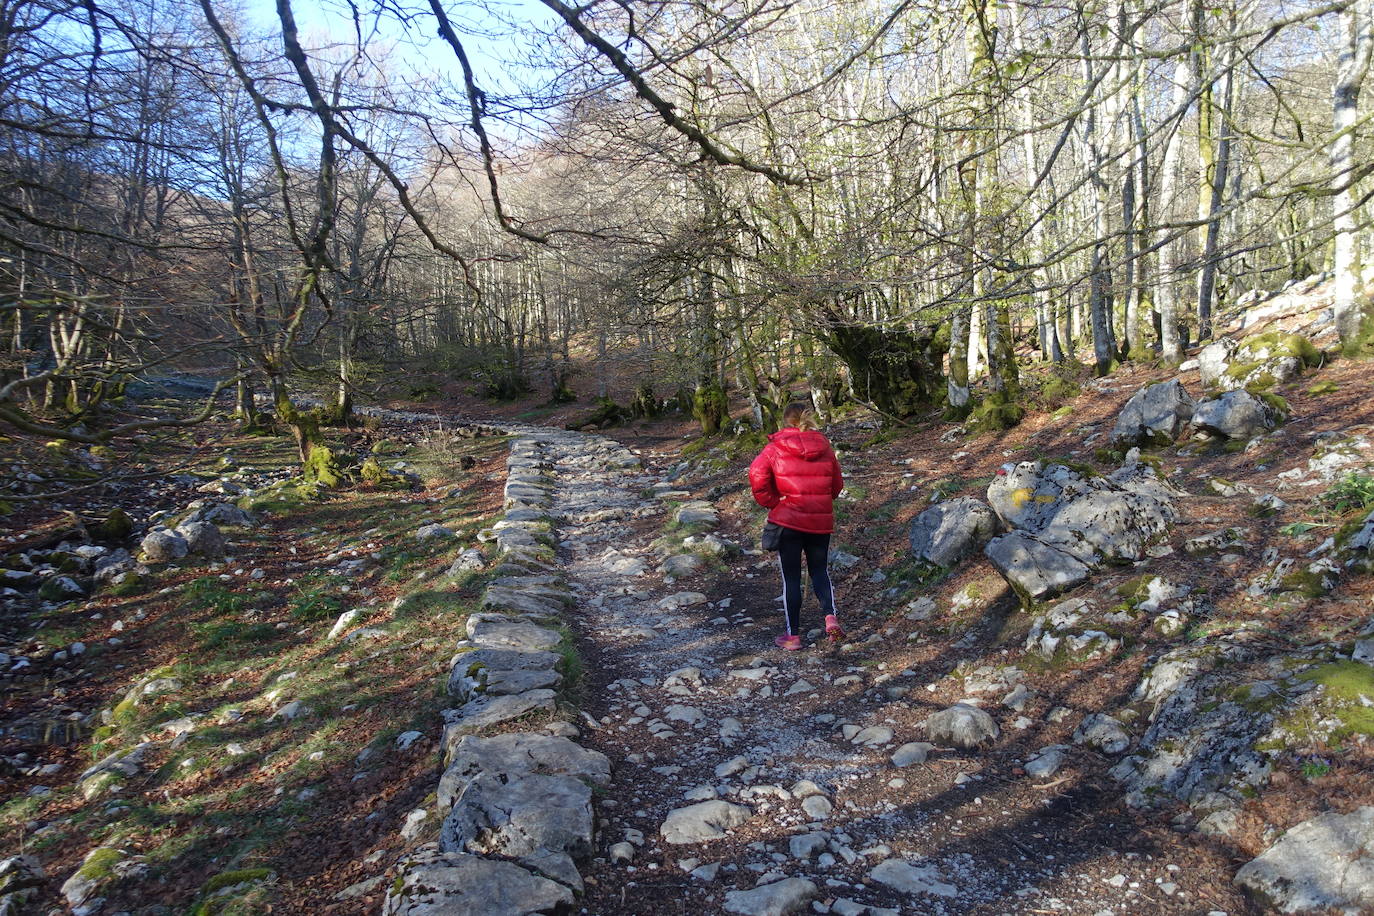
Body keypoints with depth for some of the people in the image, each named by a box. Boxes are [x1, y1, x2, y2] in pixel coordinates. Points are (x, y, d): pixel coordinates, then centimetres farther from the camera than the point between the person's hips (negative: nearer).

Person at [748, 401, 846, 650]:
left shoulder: (776, 448, -8)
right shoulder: (825, 448, 3)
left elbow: (757, 475, -19)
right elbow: (837, 484, 8)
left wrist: (771, 502, -6)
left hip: (787, 519, -3)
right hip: (821, 521, 3)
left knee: (791, 577, 6)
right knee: (820, 569, 19)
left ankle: (793, 635, 10)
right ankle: (830, 616, -3)